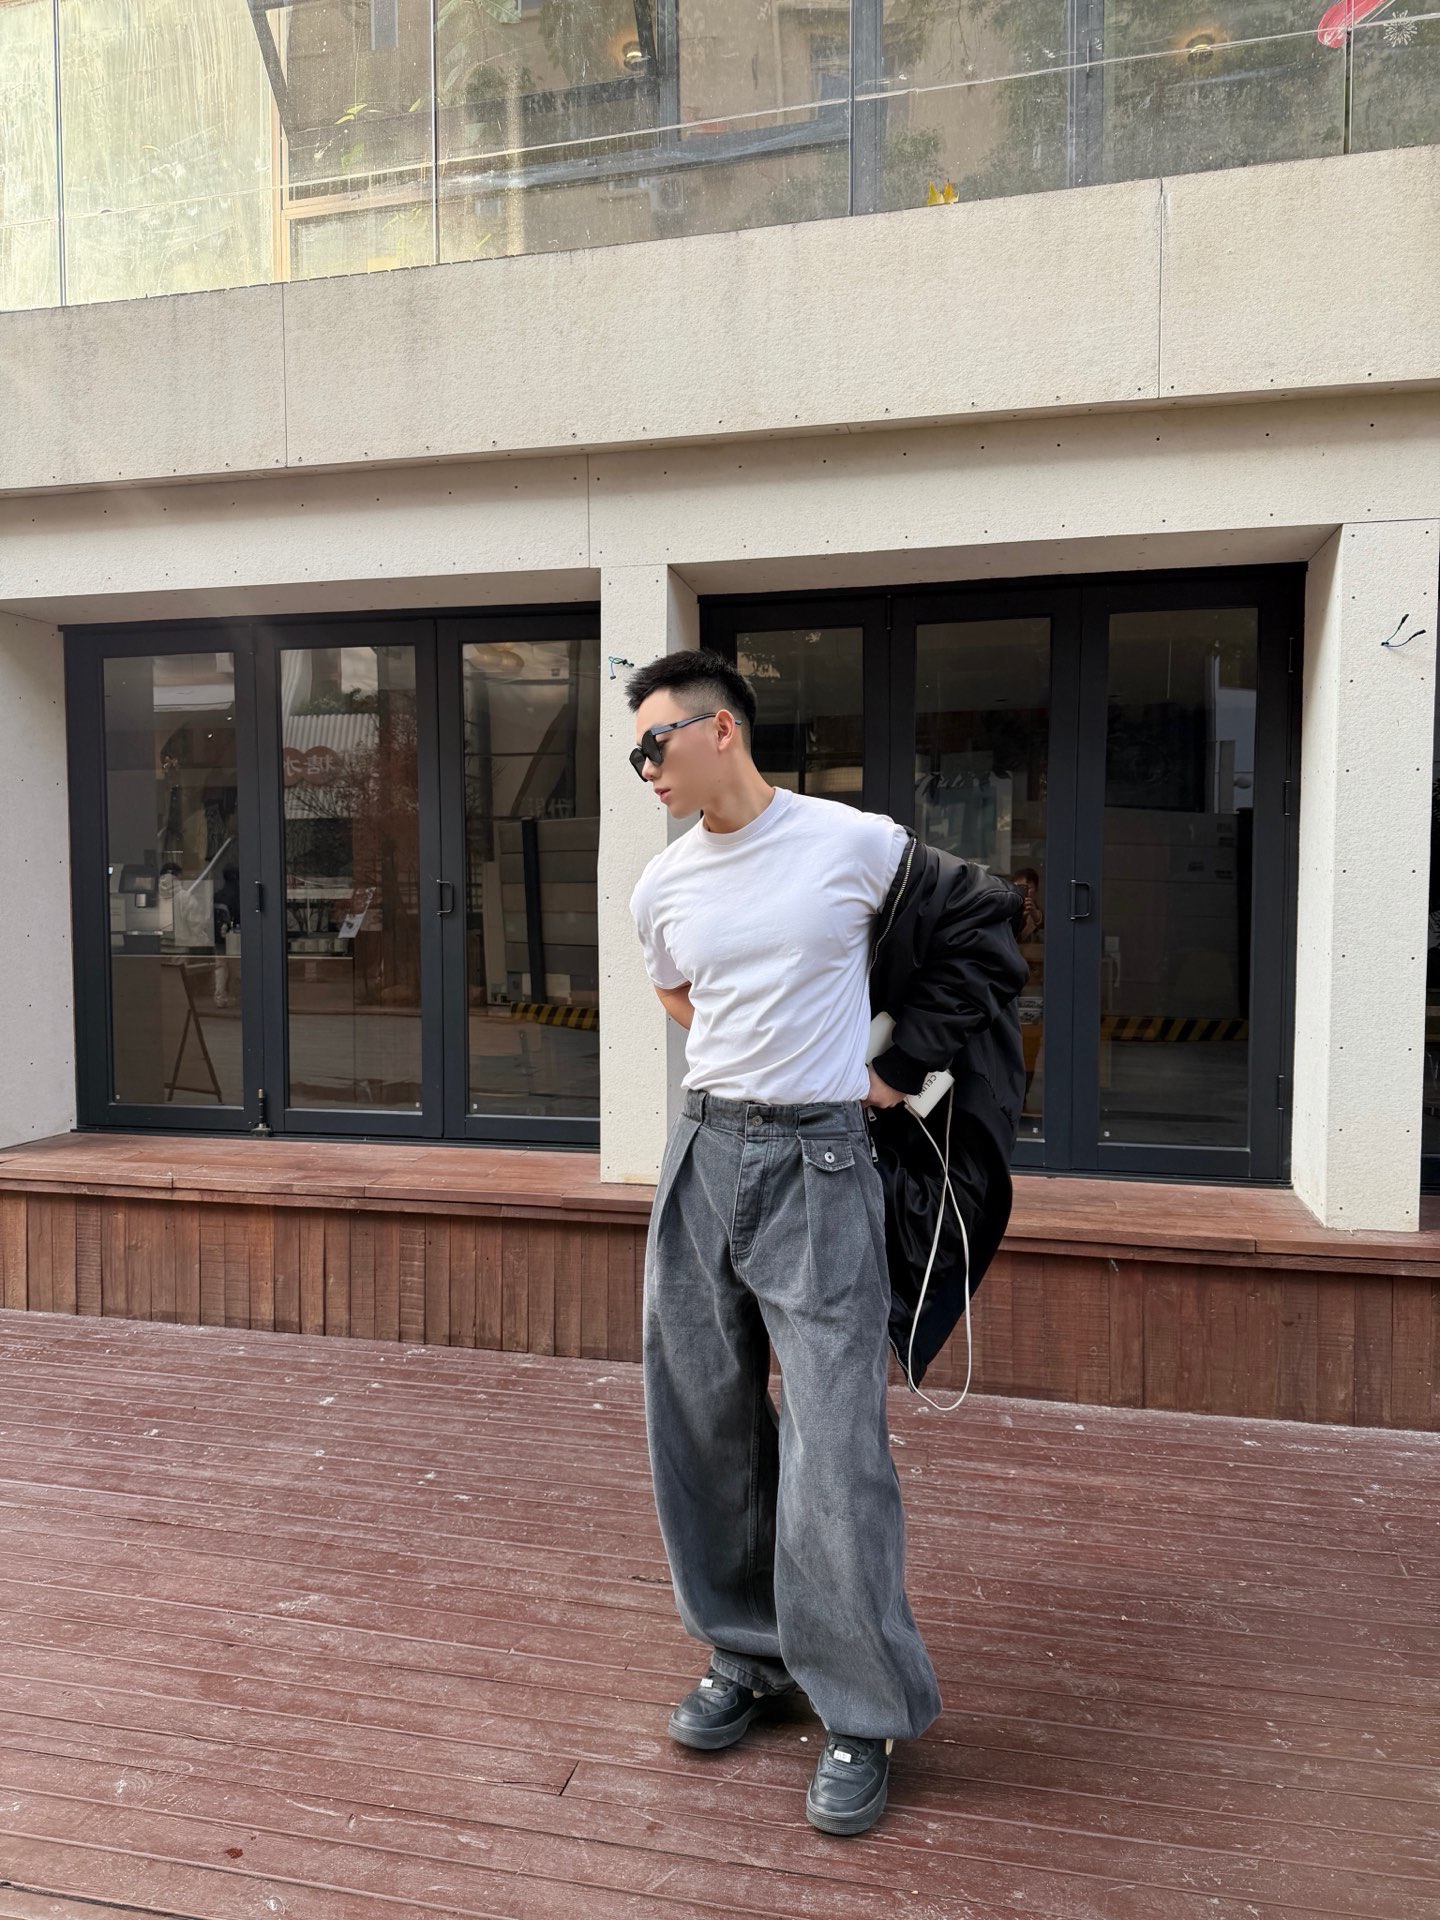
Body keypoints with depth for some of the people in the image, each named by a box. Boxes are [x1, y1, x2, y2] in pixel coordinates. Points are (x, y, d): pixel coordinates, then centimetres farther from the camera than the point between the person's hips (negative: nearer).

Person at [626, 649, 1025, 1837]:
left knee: (833, 1448, -3)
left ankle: (864, 1716, 17)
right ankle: (748, 1658, 32)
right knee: (704, 1428, 12)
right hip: (705, 1155, 5)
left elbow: (987, 924, 5)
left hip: (820, 1166, -5)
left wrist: (908, 1062, 0)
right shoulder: (663, 889, 6)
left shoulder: (856, 845, -7)